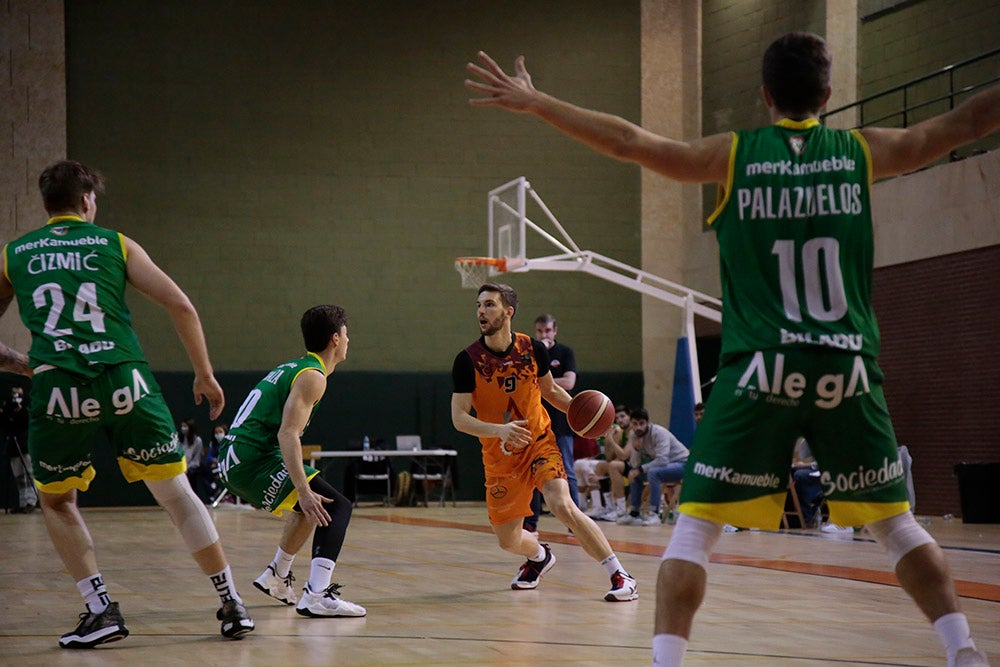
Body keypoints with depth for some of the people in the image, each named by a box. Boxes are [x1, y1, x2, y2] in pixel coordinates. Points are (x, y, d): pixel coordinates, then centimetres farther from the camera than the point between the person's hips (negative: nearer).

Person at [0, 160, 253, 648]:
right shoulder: (116, 245, 16)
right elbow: (180, 305, 8)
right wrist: (205, 374, 16)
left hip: (58, 388, 0)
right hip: (125, 380, 0)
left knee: (56, 501, 21)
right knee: (176, 494, 12)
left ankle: (100, 609, 8)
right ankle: (231, 604, 14)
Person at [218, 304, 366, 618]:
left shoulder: (293, 367, 21)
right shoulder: (312, 376, -9)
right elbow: (288, 434, -21)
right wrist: (304, 490, -28)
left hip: (232, 460, 10)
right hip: (253, 460, -10)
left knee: (312, 507, 30)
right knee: (336, 506, -15)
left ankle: (277, 576, 42)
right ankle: (317, 595, -30)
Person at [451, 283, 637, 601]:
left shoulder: (533, 349, -7)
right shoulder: (468, 360, -13)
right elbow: (459, 418, -17)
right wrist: (499, 430, -33)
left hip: (540, 443, -1)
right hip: (500, 456, 1)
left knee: (563, 506, -26)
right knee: (508, 541, 8)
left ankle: (620, 575, -20)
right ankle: (539, 556, 45)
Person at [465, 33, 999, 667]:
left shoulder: (734, 155, 2)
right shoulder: (860, 151, 6)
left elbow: (630, 141, -3)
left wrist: (532, 102, 2)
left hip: (760, 372, -2)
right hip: (848, 373, 2)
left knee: (695, 526, 3)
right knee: (896, 522, 14)